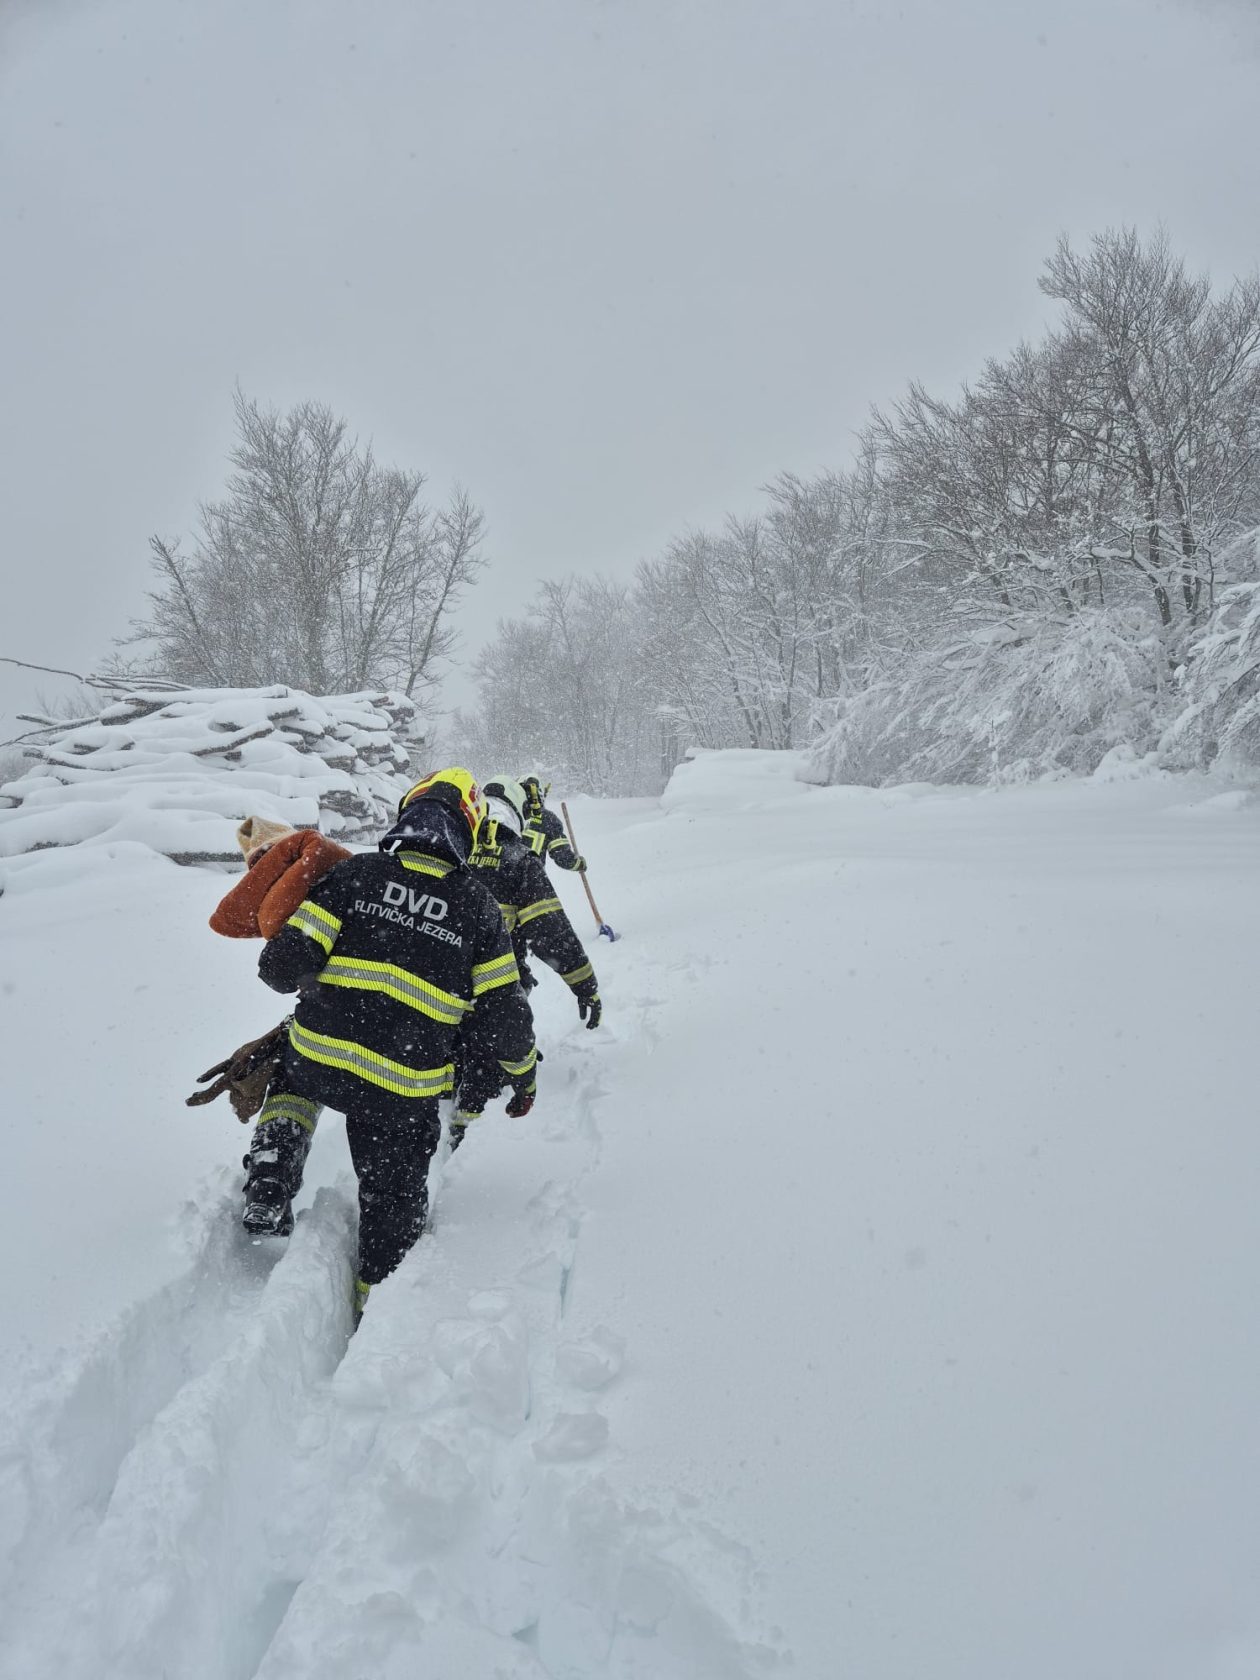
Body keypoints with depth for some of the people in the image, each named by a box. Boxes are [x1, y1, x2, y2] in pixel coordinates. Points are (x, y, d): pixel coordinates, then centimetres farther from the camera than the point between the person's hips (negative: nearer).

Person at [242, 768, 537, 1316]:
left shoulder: (353, 873, 0)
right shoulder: (477, 904, 2)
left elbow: (285, 963, -6)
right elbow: (503, 1014, 2)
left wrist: (297, 978, 18)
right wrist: (523, 1074, 19)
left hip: (319, 1056, 1)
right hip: (404, 1084, 0)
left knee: (292, 1083, 35)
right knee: (392, 1198, 20)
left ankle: (270, 1191, 20)